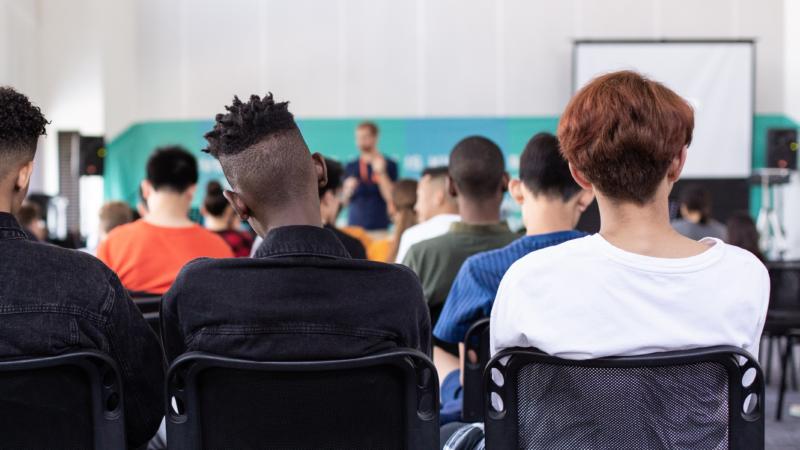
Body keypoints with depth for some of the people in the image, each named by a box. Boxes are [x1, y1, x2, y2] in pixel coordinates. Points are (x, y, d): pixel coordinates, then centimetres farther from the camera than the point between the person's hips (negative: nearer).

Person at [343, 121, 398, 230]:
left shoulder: (389, 165, 1)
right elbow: (344, 201, 13)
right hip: (354, 225, 3)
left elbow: (391, 198, -7)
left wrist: (381, 173, -15)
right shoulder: (350, 167, 10)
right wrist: (349, 189, -6)